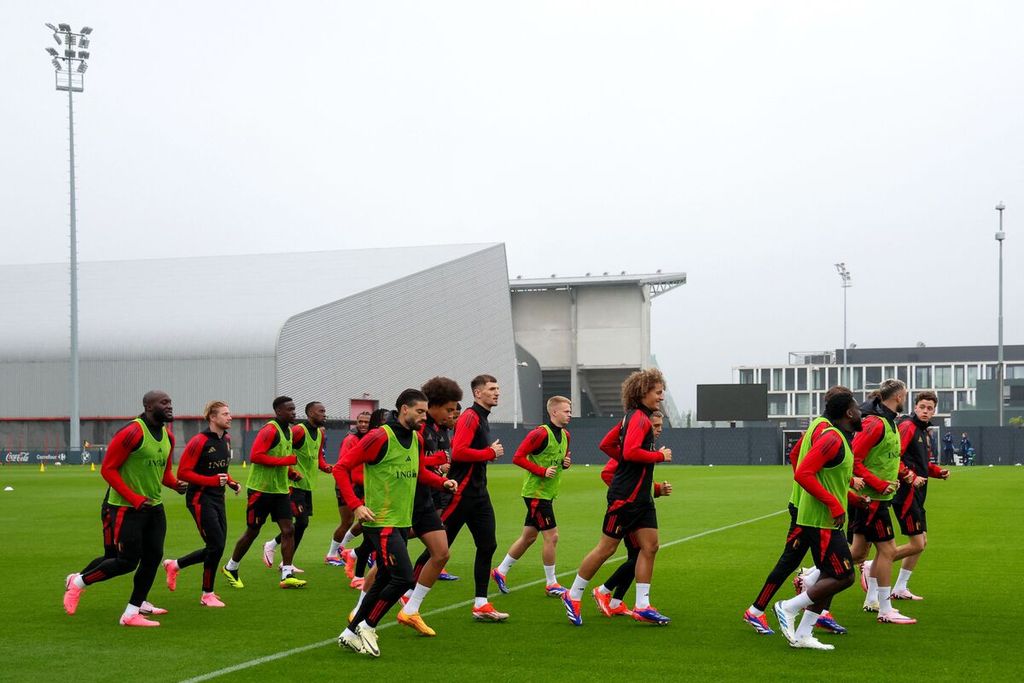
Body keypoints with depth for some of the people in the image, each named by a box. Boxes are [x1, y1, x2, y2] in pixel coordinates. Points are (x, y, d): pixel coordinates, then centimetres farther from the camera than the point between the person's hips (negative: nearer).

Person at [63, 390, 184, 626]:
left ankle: (133, 612, 11)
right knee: (128, 561, -6)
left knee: (153, 558, 2)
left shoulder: (168, 436, 7)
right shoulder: (132, 433, -18)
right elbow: (108, 469, -16)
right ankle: (78, 582, 16)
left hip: (154, 507, 8)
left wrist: (176, 484, -3)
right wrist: (134, 499, -20)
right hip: (127, 508, -8)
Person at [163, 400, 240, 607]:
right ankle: (207, 594, 7)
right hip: (200, 499, -8)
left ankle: (174, 565, 29)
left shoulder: (226, 440, 9)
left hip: (217, 499, 8)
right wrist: (212, 481, -24)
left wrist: (232, 482, 5)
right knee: (216, 546, -9)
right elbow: (183, 472, -17)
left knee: (216, 548, 8)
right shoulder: (199, 442, -16)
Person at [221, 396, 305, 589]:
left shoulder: (288, 430, 12)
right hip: (261, 488, -7)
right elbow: (255, 456, -25)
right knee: (252, 532, 4)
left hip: (280, 490, 8)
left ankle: (287, 575, -6)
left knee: (288, 529, -5)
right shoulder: (269, 430, -16)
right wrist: (286, 461, -24)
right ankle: (230, 569, 24)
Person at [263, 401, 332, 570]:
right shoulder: (299, 431, -15)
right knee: (302, 521, -14)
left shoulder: (320, 433, 12)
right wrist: (291, 472, -20)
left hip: (308, 485, 9)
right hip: (295, 483, -9)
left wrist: (326, 467, 1)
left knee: (302, 523, 8)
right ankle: (271, 545, 6)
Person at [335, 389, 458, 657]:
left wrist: (443, 482, 4)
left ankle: (351, 633, 23)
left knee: (385, 580, 12)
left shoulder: (417, 439, 10)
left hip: (402, 523, 9)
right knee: (404, 578, -14)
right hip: (381, 522, -9)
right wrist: (355, 505, -22)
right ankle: (367, 628, 3)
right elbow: (342, 467, -15)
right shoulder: (380, 437, -15)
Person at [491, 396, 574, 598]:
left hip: (548, 494, 9)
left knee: (528, 537, 14)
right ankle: (551, 584, 3)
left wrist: (567, 462, 2)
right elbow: (518, 457, -18)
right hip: (536, 492, -9)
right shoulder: (540, 433, -17)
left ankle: (501, 571, 27)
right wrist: (542, 471, -23)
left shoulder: (565, 435, 10)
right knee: (551, 536, -7)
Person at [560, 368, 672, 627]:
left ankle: (642, 606, 6)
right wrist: (660, 455, -16)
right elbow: (631, 451, -29)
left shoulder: (633, 417, 14)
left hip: (642, 498, 10)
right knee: (606, 548, -2)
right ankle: (573, 596, 11)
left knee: (650, 546, 4)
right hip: (625, 496, -10)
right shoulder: (639, 418, -15)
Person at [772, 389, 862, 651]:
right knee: (843, 577, -10)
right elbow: (803, 474, -25)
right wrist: (834, 504, -23)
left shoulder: (842, 440, 15)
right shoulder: (831, 438, -17)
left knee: (831, 578, 11)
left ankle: (802, 635, 15)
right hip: (821, 521, -10)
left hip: (828, 522, 10)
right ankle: (788, 608, -1)